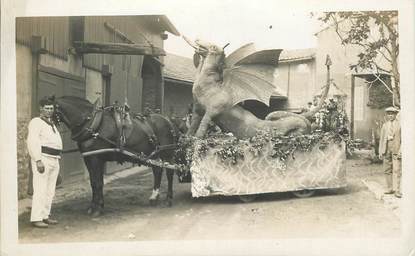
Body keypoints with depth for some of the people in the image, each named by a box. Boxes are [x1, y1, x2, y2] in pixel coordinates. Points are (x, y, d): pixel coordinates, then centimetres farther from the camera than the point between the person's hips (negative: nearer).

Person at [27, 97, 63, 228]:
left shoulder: (52, 124, 20)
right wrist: (38, 160, -24)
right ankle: (36, 218, -5)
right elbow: (32, 142, -16)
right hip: (42, 159, -9)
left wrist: (57, 159, 20)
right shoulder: (36, 122, -6)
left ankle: (45, 216, 20)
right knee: (40, 190, -9)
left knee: (50, 191, 12)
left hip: (54, 160, 9)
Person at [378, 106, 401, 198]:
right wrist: (380, 151, 12)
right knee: (387, 170, 7)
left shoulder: (400, 124, 1)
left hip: (396, 149, -5)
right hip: (386, 149, 5)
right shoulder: (385, 125, 15)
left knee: (396, 170, -10)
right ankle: (390, 188, 14)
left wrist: (401, 150, -12)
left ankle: (397, 190, -10)